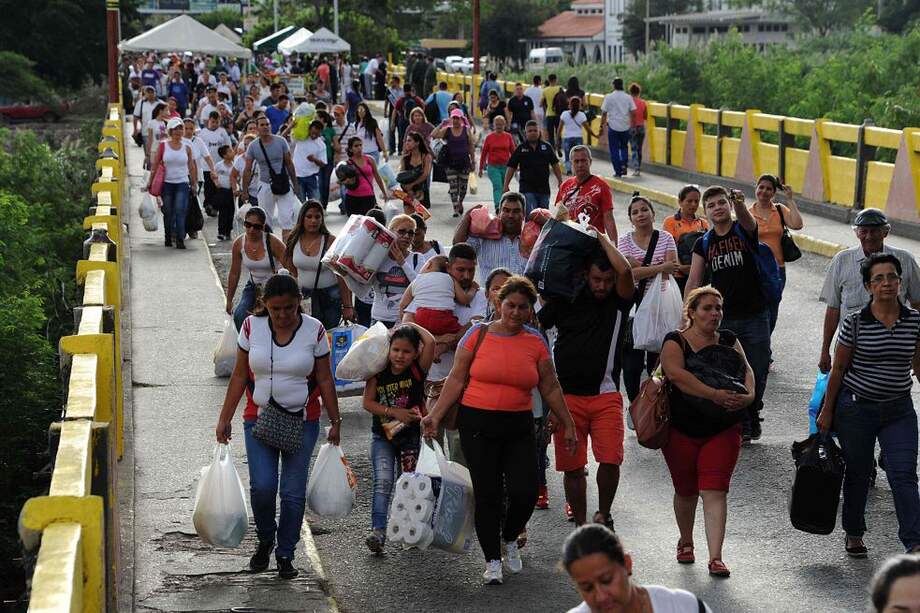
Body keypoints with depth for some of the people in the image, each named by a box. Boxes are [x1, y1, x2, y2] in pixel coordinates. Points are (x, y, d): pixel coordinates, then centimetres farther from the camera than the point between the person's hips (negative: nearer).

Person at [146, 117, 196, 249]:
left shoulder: (186, 148, 5)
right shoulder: (163, 146, 1)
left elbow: (191, 167, 11)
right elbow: (155, 165, 3)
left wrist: (194, 183, 10)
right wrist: (150, 182, 0)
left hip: (182, 183, 0)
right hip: (167, 183, 0)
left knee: (180, 211, -13)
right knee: (168, 212, 8)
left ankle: (180, 240, -15)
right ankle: (168, 238, 22)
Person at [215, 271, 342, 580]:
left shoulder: (314, 330, -5)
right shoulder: (252, 326, -3)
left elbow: (324, 380, 2)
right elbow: (239, 376, 4)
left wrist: (335, 422, 2)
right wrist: (225, 418, 2)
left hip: (302, 421, 0)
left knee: (293, 492, -1)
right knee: (262, 486, -12)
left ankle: (285, 555, 17)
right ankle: (265, 540, 17)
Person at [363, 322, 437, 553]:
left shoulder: (418, 370, -11)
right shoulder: (379, 373, -8)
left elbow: (430, 342, -26)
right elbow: (368, 403, -7)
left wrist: (410, 326, -12)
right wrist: (394, 411, -18)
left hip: (411, 436, 0)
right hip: (383, 436, 0)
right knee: (383, 482, -12)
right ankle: (378, 531, -20)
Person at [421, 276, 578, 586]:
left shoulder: (535, 341, 6)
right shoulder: (478, 334, -1)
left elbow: (550, 388, 12)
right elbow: (456, 379, 1)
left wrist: (567, 425, 12)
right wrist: (435, 416, -5)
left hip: (518, 426, 2)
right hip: (478, 424, -2)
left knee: (524, 492, -6)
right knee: (488, 494, -2)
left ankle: (509, 539, 25)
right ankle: (492, 560, 13)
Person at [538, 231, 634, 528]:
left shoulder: (619, 302, 3)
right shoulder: (566, 300, 5)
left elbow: (624, 270, -16)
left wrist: (600, 237, -5)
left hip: (606, 395, -1)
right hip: (567, 395, 1)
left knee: (610, 460, -12)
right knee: (572, 466, 2)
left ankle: (603, 515, 13)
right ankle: (580, 526, 16)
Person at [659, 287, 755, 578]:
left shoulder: (728, 340, 7)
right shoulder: (676, 342, -8)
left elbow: (746, 369, 1)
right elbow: (676, 374, -24)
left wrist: (748, 395, -21)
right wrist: (714, 394, -34)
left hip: (723, 431, 2)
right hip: (682, 430, -1)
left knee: (715, 491, -9)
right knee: (686, 491, 14)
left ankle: (715, 558, -11)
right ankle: (686, 542, 40)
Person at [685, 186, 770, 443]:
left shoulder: (744, 231, -4)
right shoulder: (704, 243, 4)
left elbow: (748, 221, -30)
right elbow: (693, 282, 2)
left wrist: (740, 204, -53)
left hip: (755, 316, -2)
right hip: (722, 319, 2)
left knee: (757, 374, 5)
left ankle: (752, 416, 29)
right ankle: (741, 425, 13)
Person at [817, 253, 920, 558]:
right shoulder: (855, 322, -9)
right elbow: (838, 368, -2)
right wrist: (827, 410, 0)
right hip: (856, 407, -1)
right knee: (858, 474, 11)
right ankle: (853, 535, 30)